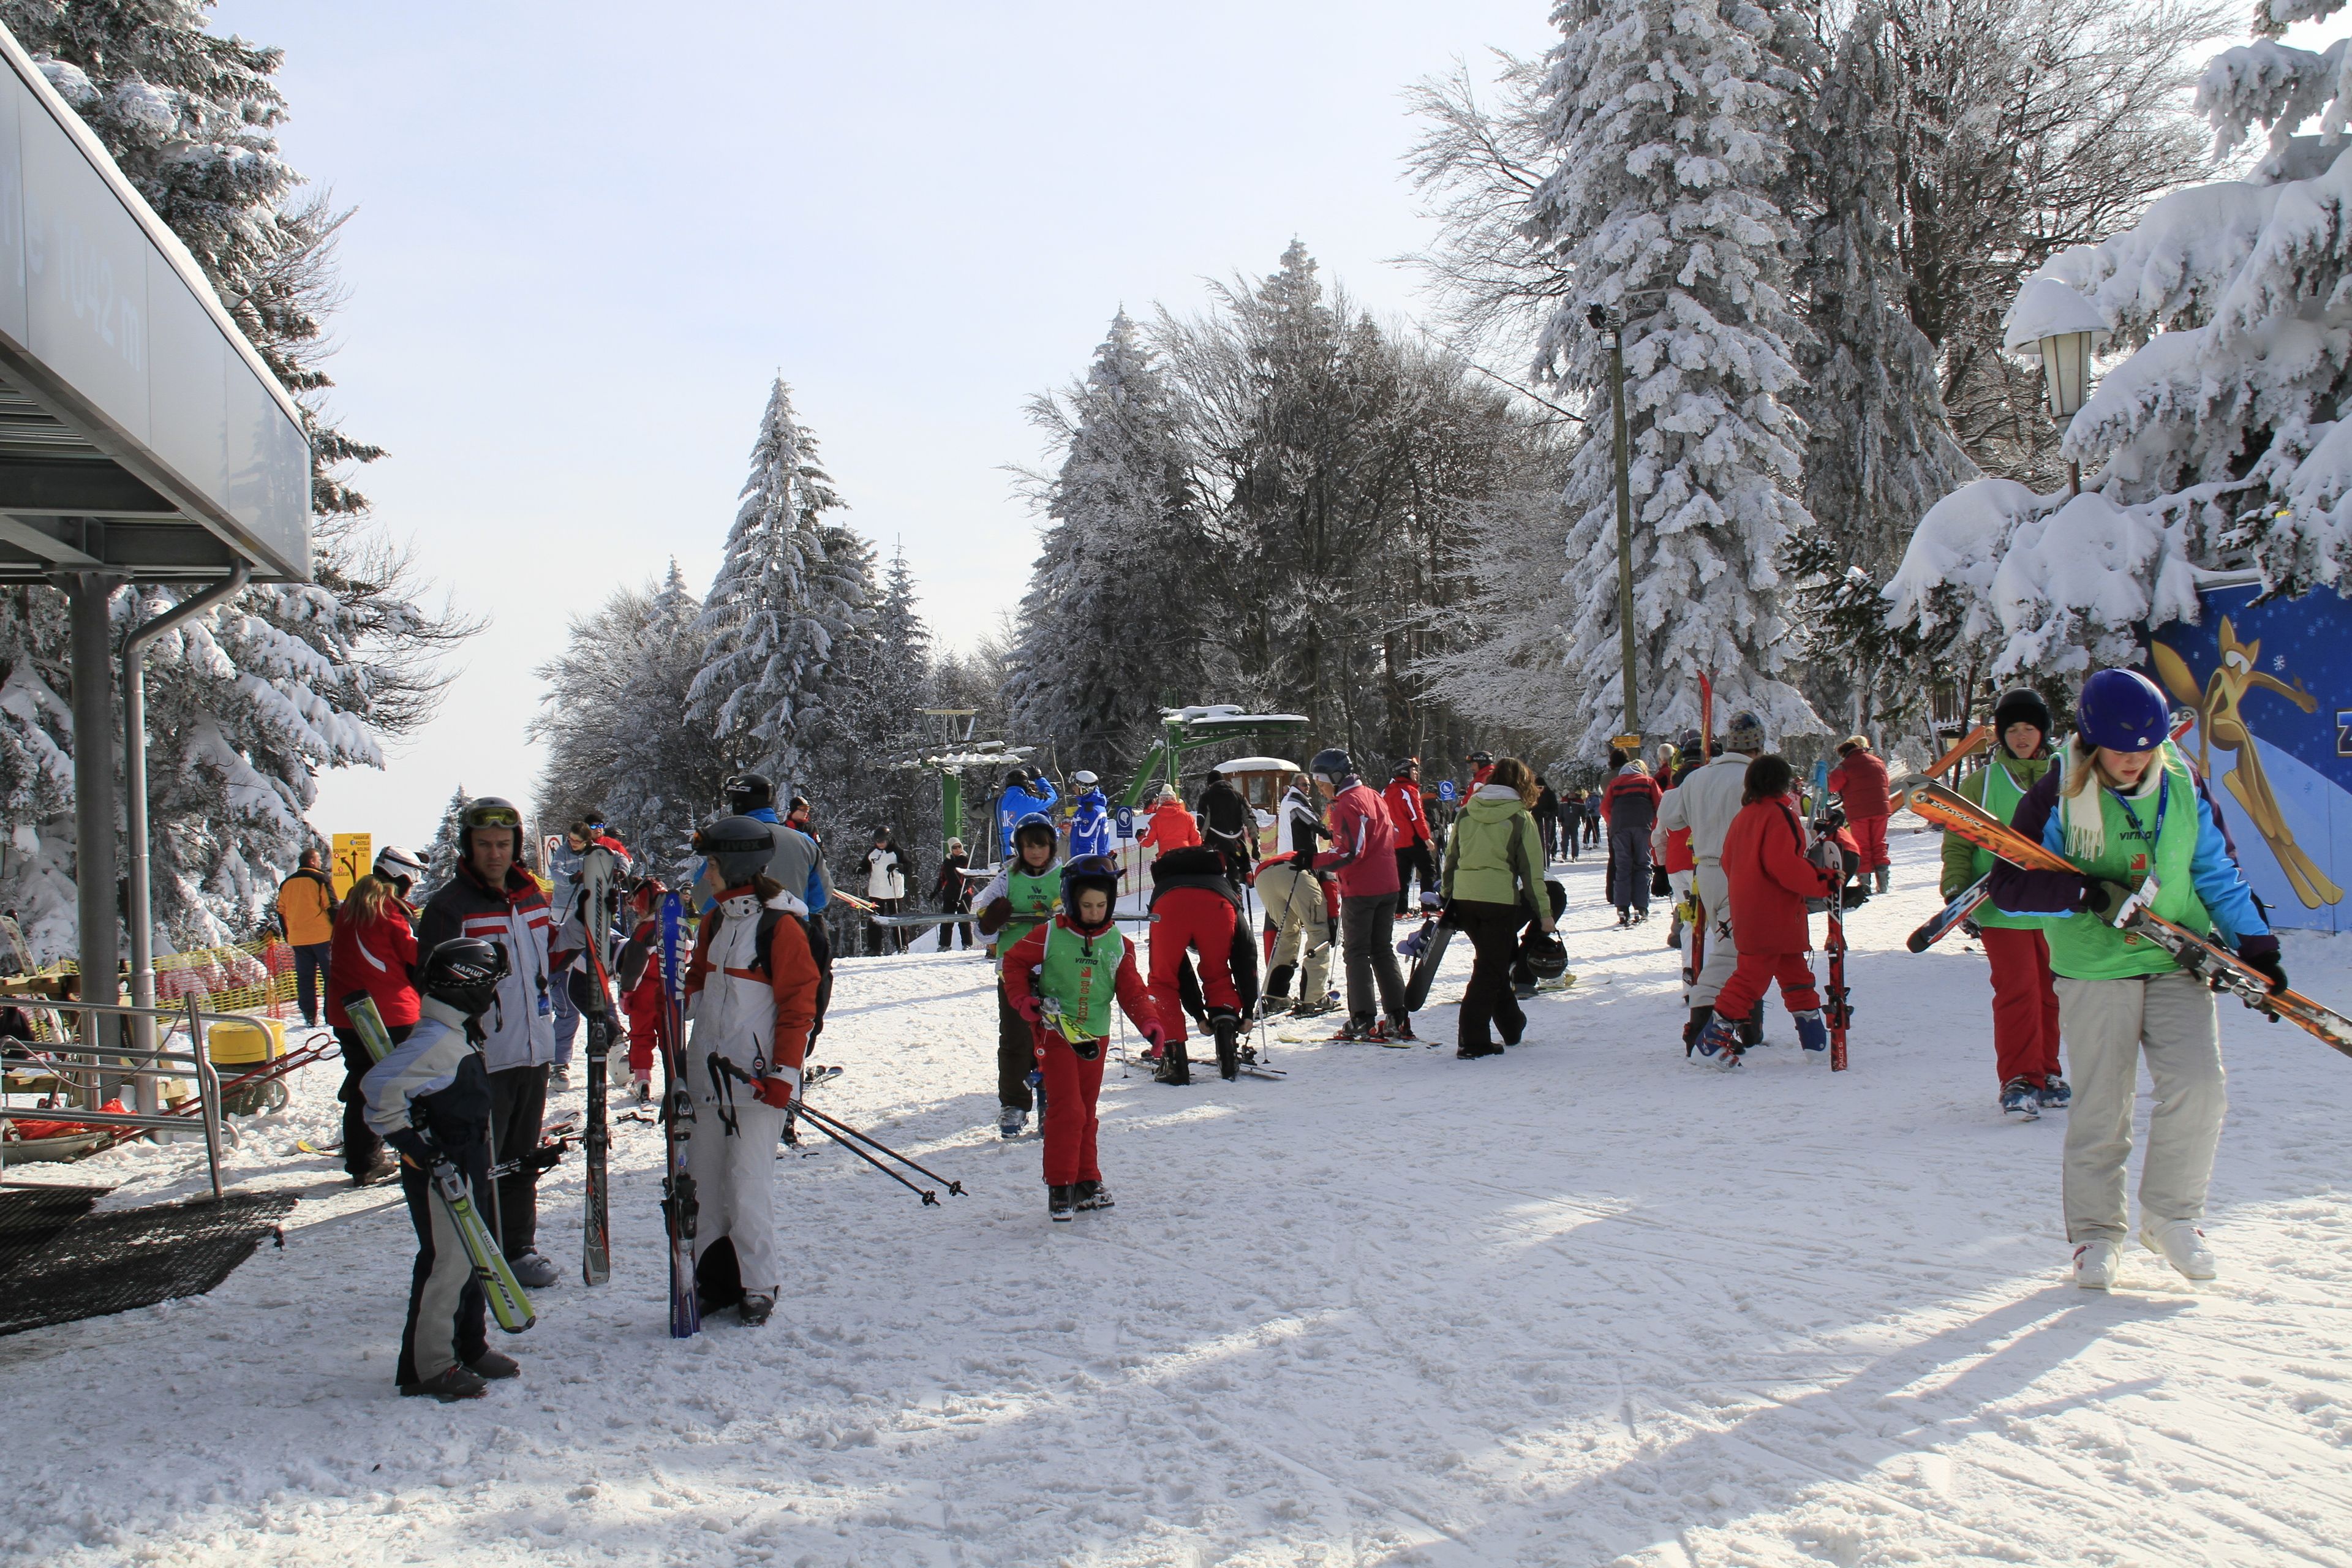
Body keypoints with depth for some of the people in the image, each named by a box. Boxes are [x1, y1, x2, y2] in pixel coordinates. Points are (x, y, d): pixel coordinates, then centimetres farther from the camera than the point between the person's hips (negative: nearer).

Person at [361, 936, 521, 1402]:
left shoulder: (458, 1036, 12)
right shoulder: (435, 1041, -21)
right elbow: (380, 1086, -29)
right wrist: (409, 1141, -24)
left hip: (465, 1167, 11)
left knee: (470, 1257, 17)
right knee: (445, 1263, -6)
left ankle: (470, 1348, 29)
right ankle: (427, 1367, 2)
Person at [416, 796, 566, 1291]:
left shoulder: (532, 897, 9)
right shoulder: (450, 907, -10)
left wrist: (577, 928, 6)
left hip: (534, 1051, 6)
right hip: (480, 1058, -6)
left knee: (523, 1160, 18)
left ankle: (519, 1250, 30)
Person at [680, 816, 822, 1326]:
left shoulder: (781, 927, -9)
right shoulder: (713, 924, 14)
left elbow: (798, 1005, -10)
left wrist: (784, 1073, -14)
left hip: (757, 1078, -7)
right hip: (709, 1074, 8)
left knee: (748, 1186, -5)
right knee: (703, 1182, 9)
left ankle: (759, 1285, 9)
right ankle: (714, 1278, 20)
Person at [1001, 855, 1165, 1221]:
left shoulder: (1117, 944, 4)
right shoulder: (1049, 935, -6)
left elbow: (1132, 991, 2)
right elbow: (1013, 962, 2)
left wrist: (1149, 1023, -13)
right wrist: (1023, 1000, -11)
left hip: (1094, 1037, 4)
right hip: (1054, 1033, -4)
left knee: (1086, 1112, 12)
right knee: (1067, 1109, -10)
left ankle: (1086, 1181, 23)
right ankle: (1060, 1186, -2)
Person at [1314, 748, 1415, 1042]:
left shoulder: (1346, 805, -14)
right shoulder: (1372, 796, 13)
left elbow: (1350, 852, -21)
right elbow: (1391, 837, 18)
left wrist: (1314, 861, -21)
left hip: (1360, 890, -8)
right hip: (1387, 886, 8)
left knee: (1357, 952, 0)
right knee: (1383, 951, 12)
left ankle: (1363, 1021, -1)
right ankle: (1398, 1019, 9)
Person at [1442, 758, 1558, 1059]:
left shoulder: (1467, 811, 10)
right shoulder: (1520, 817, -3)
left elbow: (1450, 857, 13)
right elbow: (1532, 870, -3)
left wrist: (1448, 898, 20)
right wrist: (1544, 913, 2)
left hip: (1463, 897, 5)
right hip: (1499, 899, -5)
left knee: (1491, 962, 21)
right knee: (1490, 969, 2)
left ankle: (1512, 1026, 31)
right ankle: (1472, 1041, -3)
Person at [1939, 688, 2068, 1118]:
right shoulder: (1983, 782, 2)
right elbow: (1958, 842, 4)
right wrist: (1956, 889, -7)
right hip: (2002, 906, -3)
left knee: (2050, 992, 9)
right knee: (2017, 990, -9)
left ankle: (2045, 1073, 23)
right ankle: (2019, 1079, -1)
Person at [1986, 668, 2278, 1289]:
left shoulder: (2183, 785, 3)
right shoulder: (2057, 795, -7)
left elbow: (2218, 873, 12)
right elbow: (2008, 884, -9)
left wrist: (2254, 947, 7)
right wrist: (2086, 894, -21)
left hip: (2179, 964, 3)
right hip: (2093, 969, -3)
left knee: (2199, 1086, -11)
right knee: (2101, 1107, 0)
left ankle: (2170, 1217, 9)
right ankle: (2095, 1232, 17)